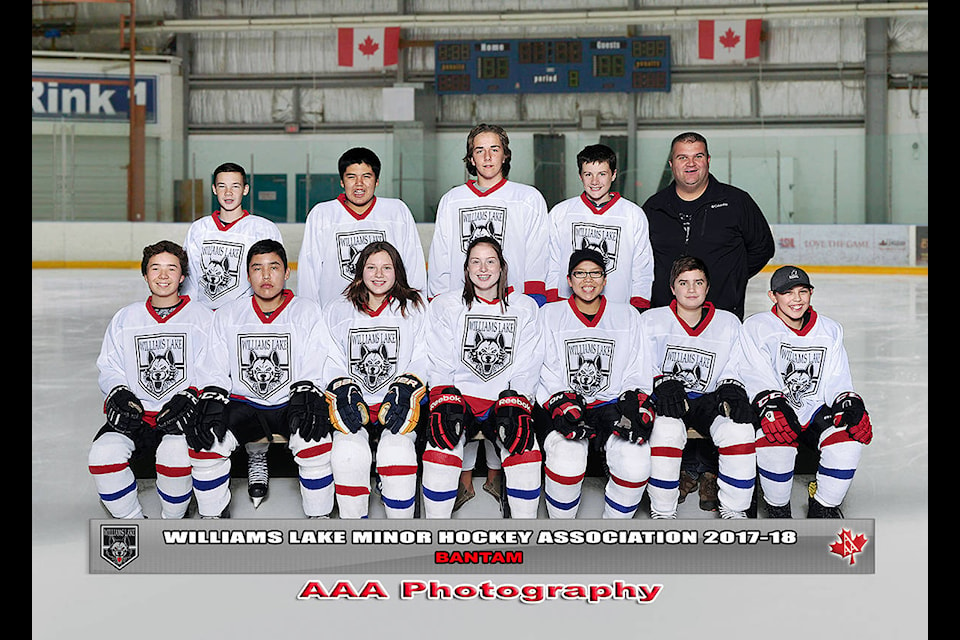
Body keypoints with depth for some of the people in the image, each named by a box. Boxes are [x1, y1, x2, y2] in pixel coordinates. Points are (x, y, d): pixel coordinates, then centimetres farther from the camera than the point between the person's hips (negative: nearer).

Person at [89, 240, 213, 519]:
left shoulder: (202, 318, 4)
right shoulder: (125, 318, 14)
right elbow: (109, 368, 14)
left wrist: (190, 397, -19)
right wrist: (118, 395, -7)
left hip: (181, 414, -3)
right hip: (134, 415, 3)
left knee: (176, 453, -34)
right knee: (103, 454, -24)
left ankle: (173, 520, -5)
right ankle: (131, 520, -1)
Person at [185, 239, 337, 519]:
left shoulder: (308, 312, 3)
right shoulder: (228, 315, 8)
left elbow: (316, 367, -5)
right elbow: (214, 368, 4)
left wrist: (306, 397, -24)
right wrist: (211, 401, -15)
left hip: (291, 403, -2)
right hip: (242, 404, 2)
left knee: (316, 442, -32)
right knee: (204, 441, -25)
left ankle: (319, 517, -12)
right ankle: (213, 516, -3)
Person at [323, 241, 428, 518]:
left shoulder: (415, 310, 9)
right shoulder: (337, 312, 11)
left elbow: (423, 362, 1)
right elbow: (331, 365, 5)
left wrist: (406, 389, -18)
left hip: (398, 406, 0)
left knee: (396, 451, -30)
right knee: (348, 452, -29)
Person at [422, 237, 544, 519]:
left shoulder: (524, 308, 10)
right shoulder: (444, 305, 8)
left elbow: (527, 368, 4)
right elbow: (439, 365, 2)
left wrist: (515, 405, -12)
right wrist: (445, 402, -14)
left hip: (507, 399, 1)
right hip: (458, 397, -1)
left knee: (527, 453, -27)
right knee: (440, 453, -28)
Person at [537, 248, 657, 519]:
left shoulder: (628, 316, 15)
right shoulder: (550, 315, 11)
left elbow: (636, 372, 12)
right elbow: (545, 375, 4)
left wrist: (636, 402, -9)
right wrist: (561, 402, -15)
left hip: (613, 403, 1)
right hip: (565, 405, -1)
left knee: (636, 463, -28)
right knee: (567, 459, -33)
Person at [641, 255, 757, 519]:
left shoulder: (729, 324, 10)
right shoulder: (650, 321, 4)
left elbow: (733, 369, 9)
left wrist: (730, 389, -13)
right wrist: (664, 384, -20)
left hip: (710, 400, 2)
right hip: (666, 400, -2)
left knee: (740, 427, -29)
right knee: (667, 428, -36)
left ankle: (735, 509, -12)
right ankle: (662, 512, -20)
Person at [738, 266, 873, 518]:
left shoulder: (830, 330, 9)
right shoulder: (756, 327, -5)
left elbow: (837, 380, 7)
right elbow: (756, 377, -14)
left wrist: (849, 401, -14)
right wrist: (771, 402, -33)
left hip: (816, 411, 4)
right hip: (775, 411, -4)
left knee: (850, 434, -25)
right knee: (777, 440, -36)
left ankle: (824, 506, -4)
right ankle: (777, 506, -8)